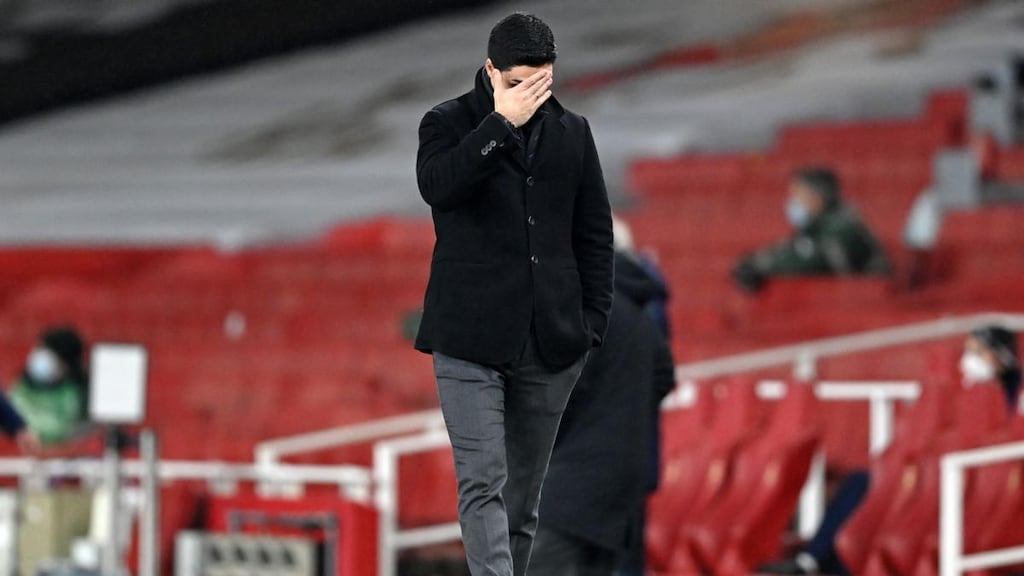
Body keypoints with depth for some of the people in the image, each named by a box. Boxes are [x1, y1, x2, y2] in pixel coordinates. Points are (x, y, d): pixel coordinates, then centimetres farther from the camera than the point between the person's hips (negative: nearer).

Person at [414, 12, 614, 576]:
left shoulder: (572, 133, 10)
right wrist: (502, 124, -20)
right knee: (483, 485, -13)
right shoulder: (449, 123, 1)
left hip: (549, 341, 3)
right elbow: (436, 185, -20)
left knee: (523, 492, 8)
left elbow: (594, 234, 14)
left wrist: (592, 321, 7)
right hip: (470, 339, -3)